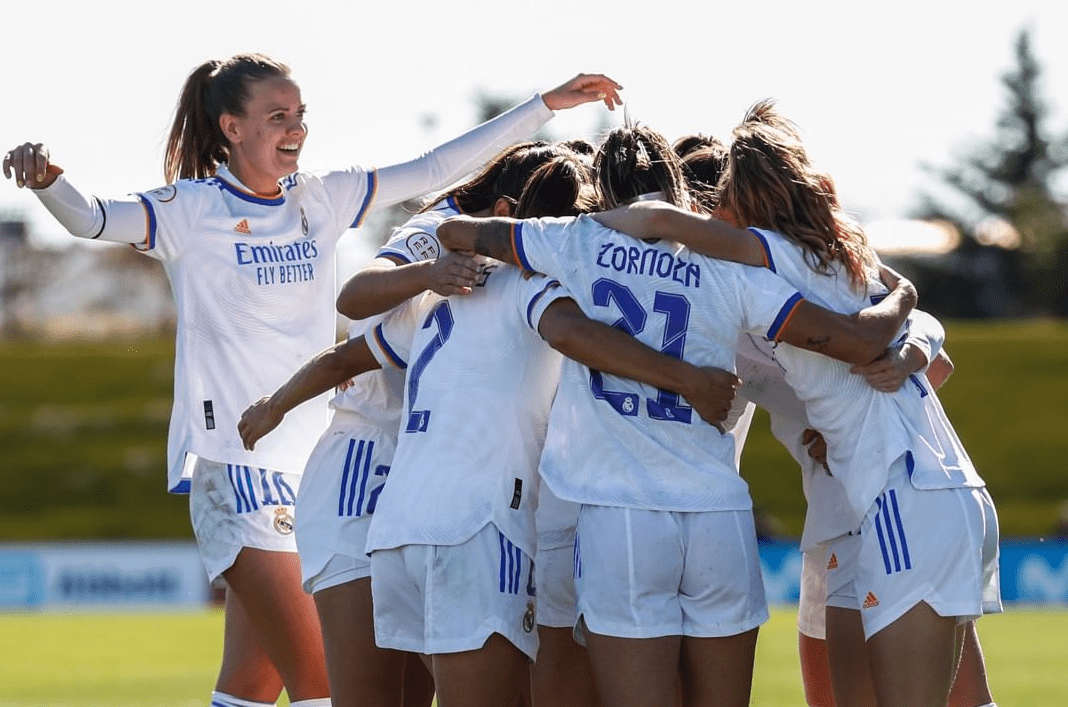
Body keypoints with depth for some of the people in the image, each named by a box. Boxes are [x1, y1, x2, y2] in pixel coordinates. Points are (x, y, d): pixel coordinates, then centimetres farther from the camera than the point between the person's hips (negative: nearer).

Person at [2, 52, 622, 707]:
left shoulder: (321, 199, 11)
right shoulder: (191, 210, -6)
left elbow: (434, 169, 14)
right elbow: (92, 217, -21)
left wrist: (548, 104, 13)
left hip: (311, 456, 6)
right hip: (235, 458, -6)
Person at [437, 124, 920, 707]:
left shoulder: (581, 243, 5)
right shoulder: (729, 269, 7)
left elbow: (453, 232, 16)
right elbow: (861, 341, 4)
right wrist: (901, 297, 26)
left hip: (617, 518, -2)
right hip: (719, 515, 2)